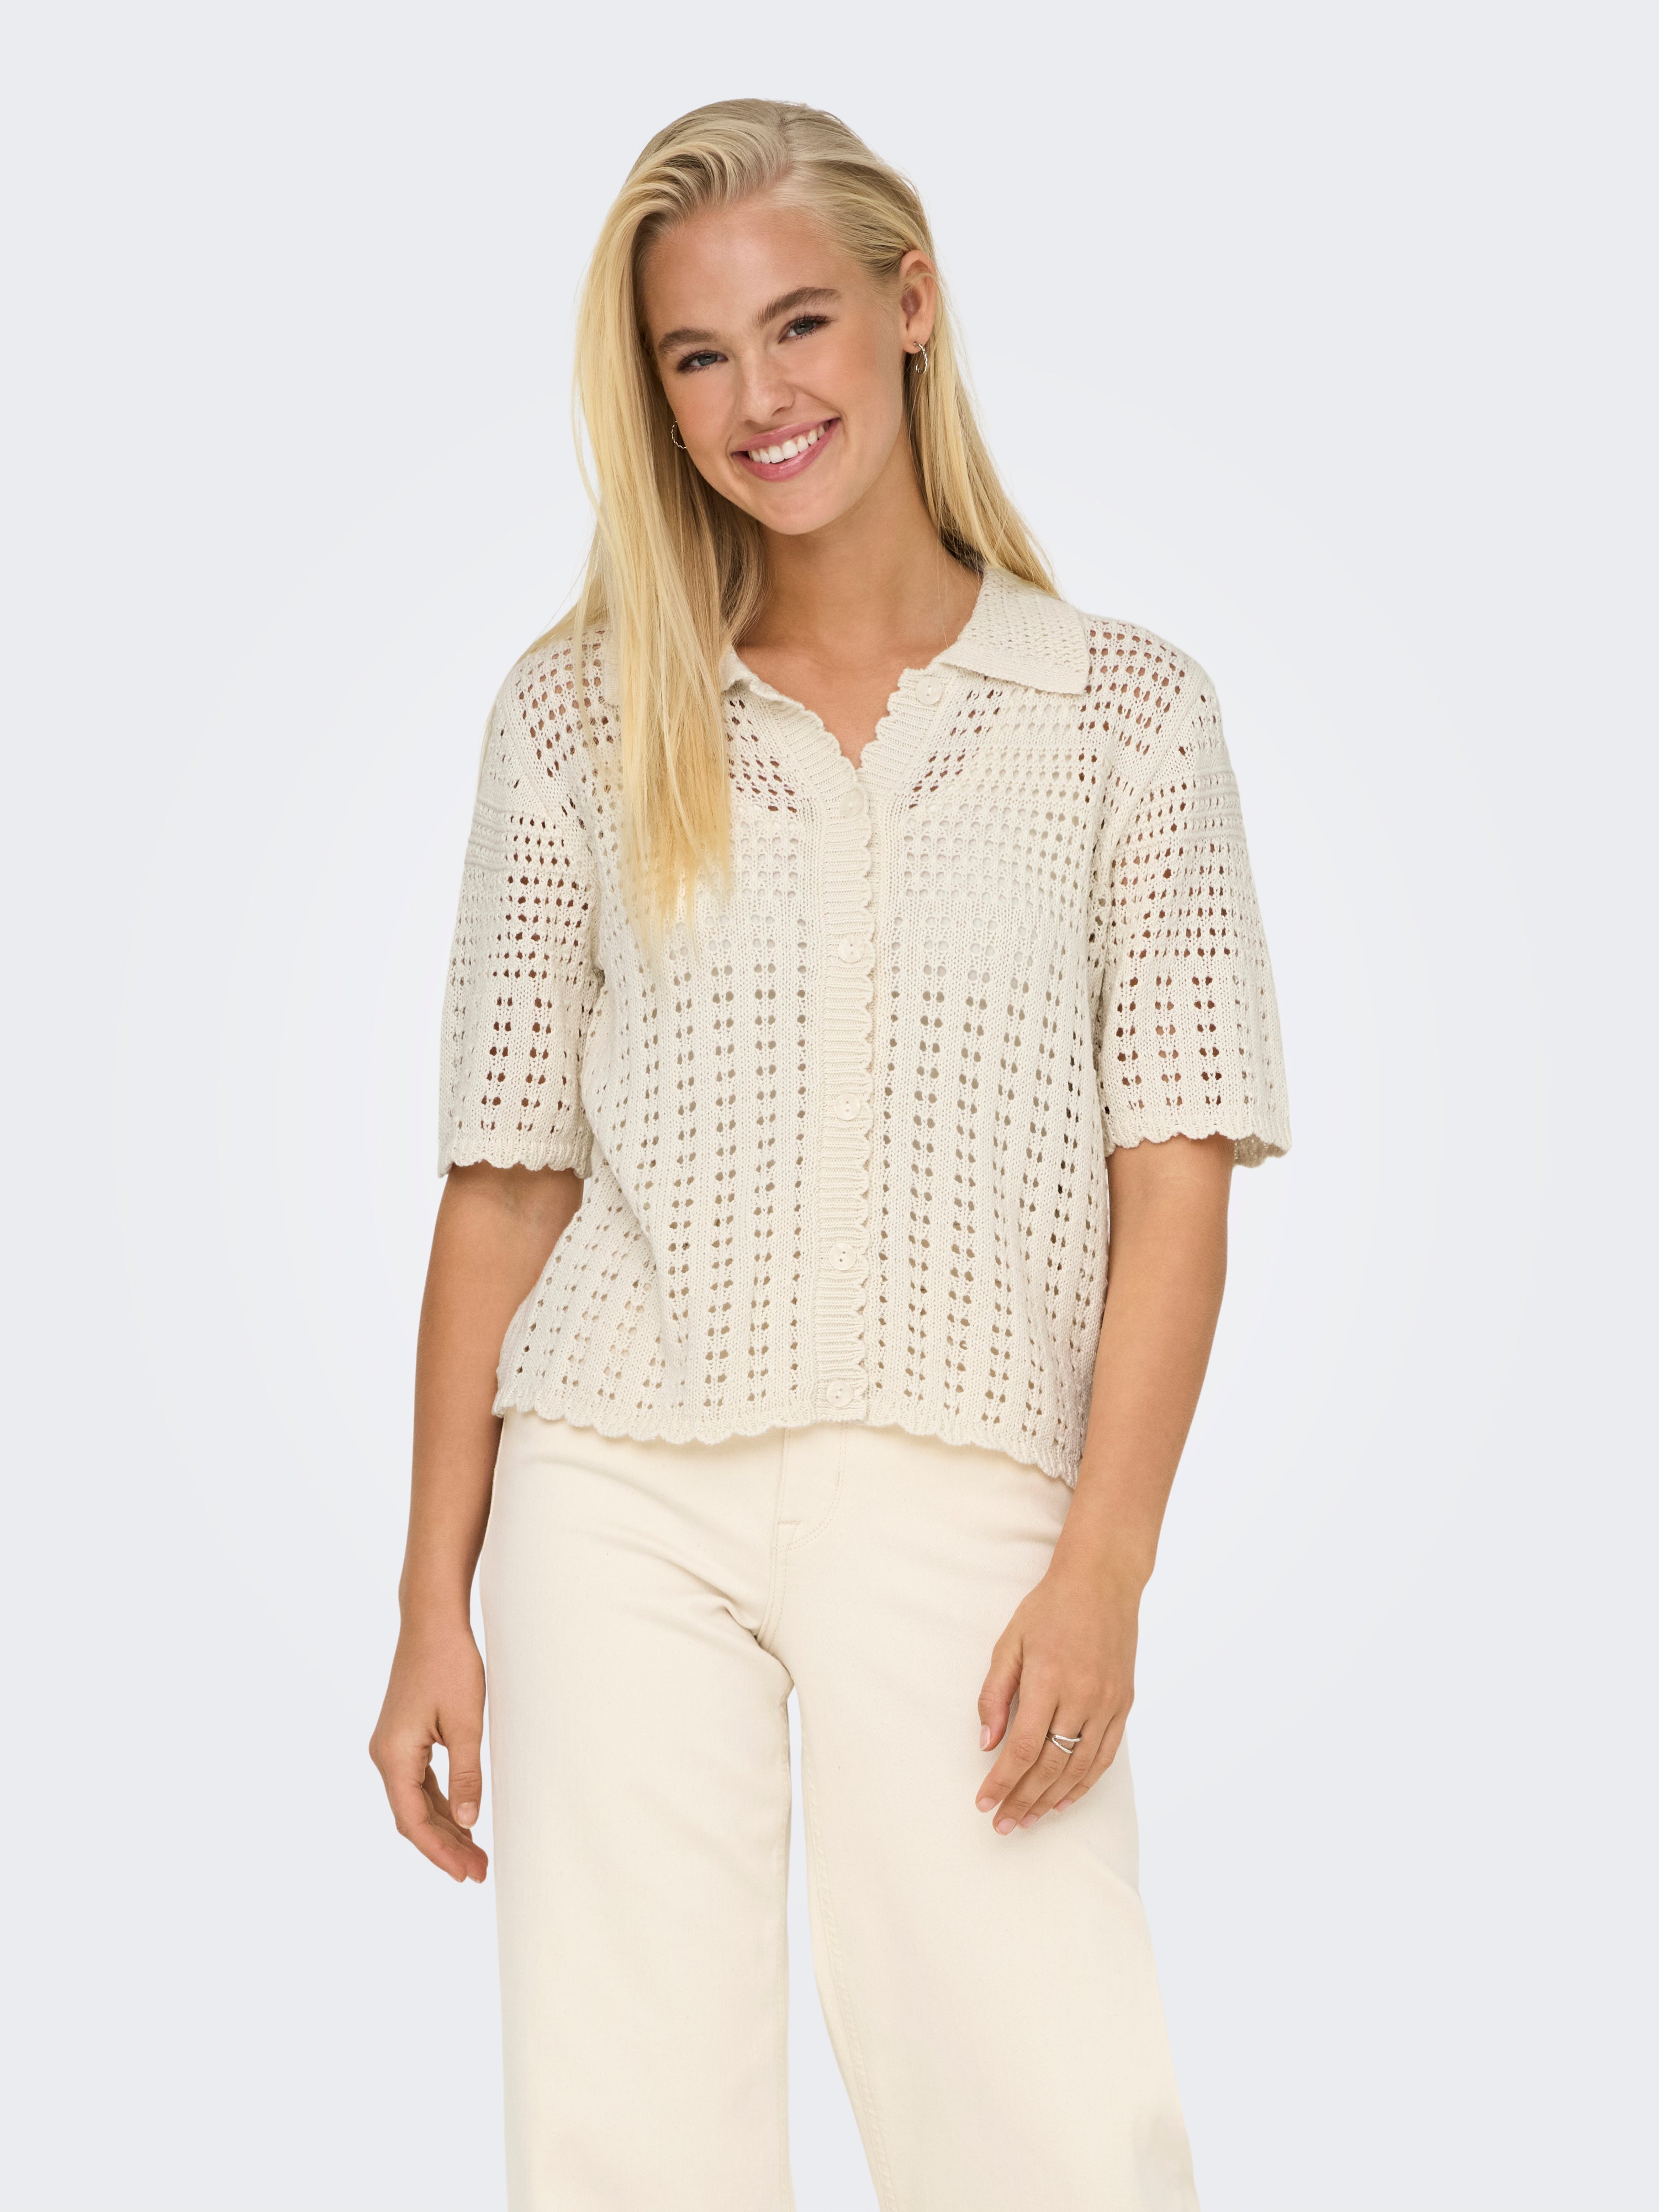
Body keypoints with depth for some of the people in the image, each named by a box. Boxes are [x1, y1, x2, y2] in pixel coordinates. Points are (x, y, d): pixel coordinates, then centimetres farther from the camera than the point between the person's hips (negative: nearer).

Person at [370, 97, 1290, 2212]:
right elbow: (503, 1179, 9)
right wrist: (436, 1603, 6)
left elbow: (1176, 1170, 2)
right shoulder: (579, 718, 9)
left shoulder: (1127, 711, 7)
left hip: (961, 1505, -1)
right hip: (621, 1500, 1)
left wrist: (1099, 1573, -8)